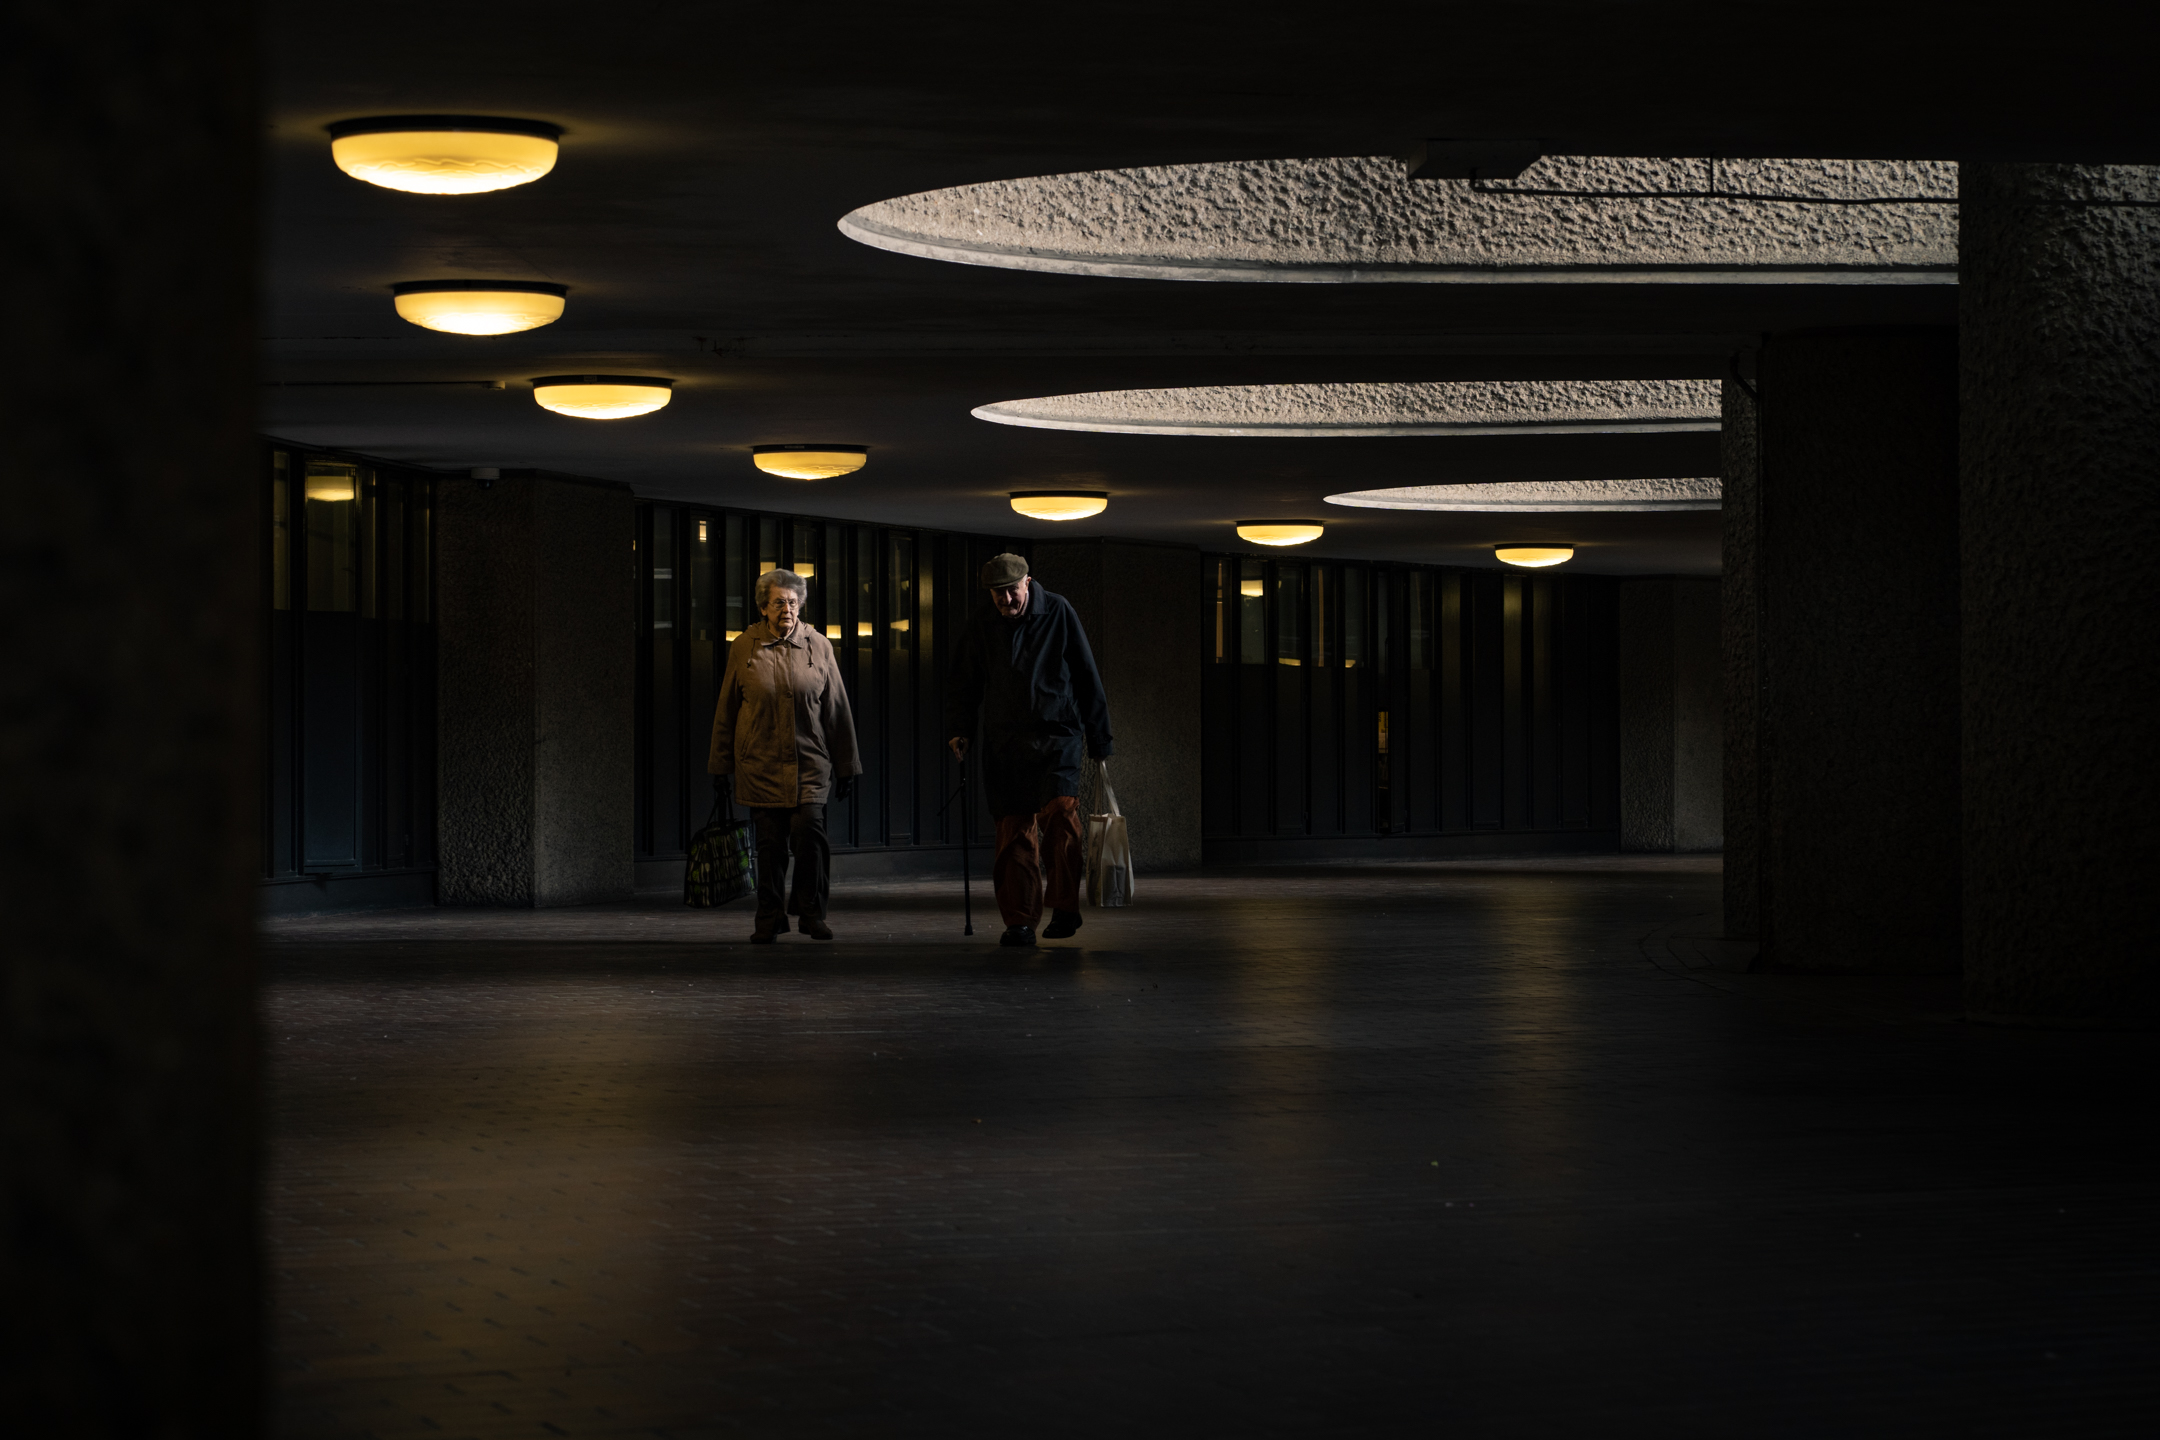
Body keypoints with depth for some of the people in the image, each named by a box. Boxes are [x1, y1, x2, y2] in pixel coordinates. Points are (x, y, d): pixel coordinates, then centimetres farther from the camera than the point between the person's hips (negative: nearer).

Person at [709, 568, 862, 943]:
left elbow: (837, 709, 8)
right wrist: (721, 765, 8)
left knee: (809, 828, -14)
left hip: (809, 761, 0)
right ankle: (770, 919, 13)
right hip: (760, 763, 0)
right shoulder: (744, 647, 4)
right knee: (770, 841, 1)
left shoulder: (818, 646, 5)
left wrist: (845, 764, 8)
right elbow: (726, 711, 9)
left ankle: (811, 911, 1)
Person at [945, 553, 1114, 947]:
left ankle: (1065, 907, -8)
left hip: (1057, 735, -2)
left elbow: (1086, 676, 5)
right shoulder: (981, 623, 5)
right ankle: (1020, 922, 7)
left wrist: (1098, 736, 7)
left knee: (1059, 812, -20)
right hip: (1005, 743, 2)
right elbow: (965, 680, 14)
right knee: (1014, 830, 0)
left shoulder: (1058, 612, 0)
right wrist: (959, 728, 1)